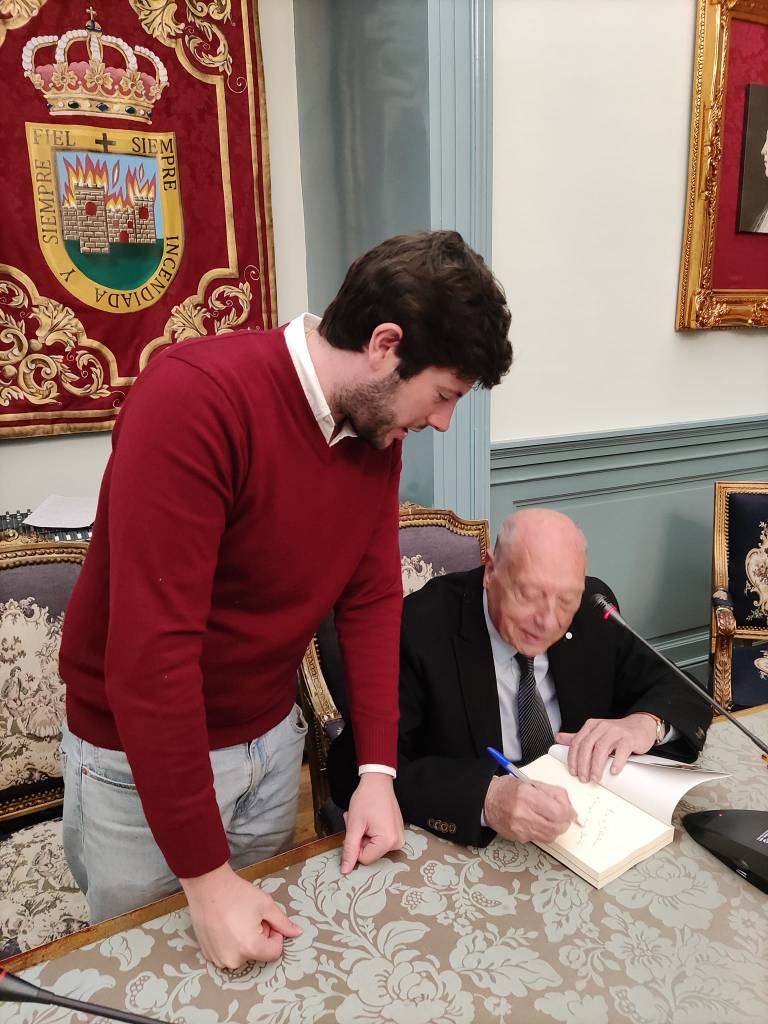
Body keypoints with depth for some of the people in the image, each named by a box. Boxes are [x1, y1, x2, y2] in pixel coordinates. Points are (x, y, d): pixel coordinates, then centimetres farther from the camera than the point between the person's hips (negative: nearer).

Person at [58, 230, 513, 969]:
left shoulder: (379, 424, -6)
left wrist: (377, 770, -9)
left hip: (272, 738, 6)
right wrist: (206, 878, -24)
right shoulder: (194, 397, -29)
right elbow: (151, 648, -30)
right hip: (139, 754, -5)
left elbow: (372, 597, -3)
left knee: (259, 963, 23)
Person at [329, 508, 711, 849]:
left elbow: (678, 694, 3)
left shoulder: (594, 610, -4)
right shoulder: (420, 628, -19)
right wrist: (486, 797, -37)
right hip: (463, 845, -3)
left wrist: (645, 723, -20)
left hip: (587, 825, 4)